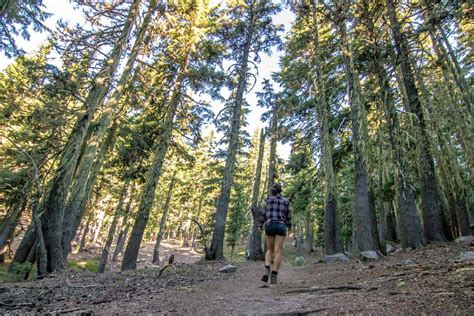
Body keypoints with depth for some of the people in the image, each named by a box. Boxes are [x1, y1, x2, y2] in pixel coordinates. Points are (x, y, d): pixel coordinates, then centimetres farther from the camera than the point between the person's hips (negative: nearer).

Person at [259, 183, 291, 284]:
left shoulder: (268, 199, 6)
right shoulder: (286, 201, 9)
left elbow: (263, 213, 3)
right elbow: (288, 216, 12)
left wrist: (261, 225, 16)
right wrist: (289, 226, 29)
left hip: (270, 225, 0)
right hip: (281, 226, 0)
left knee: (270, 250, 13)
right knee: (278, 252, -3)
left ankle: (267, 270, -8)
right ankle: (274, 276, -13)